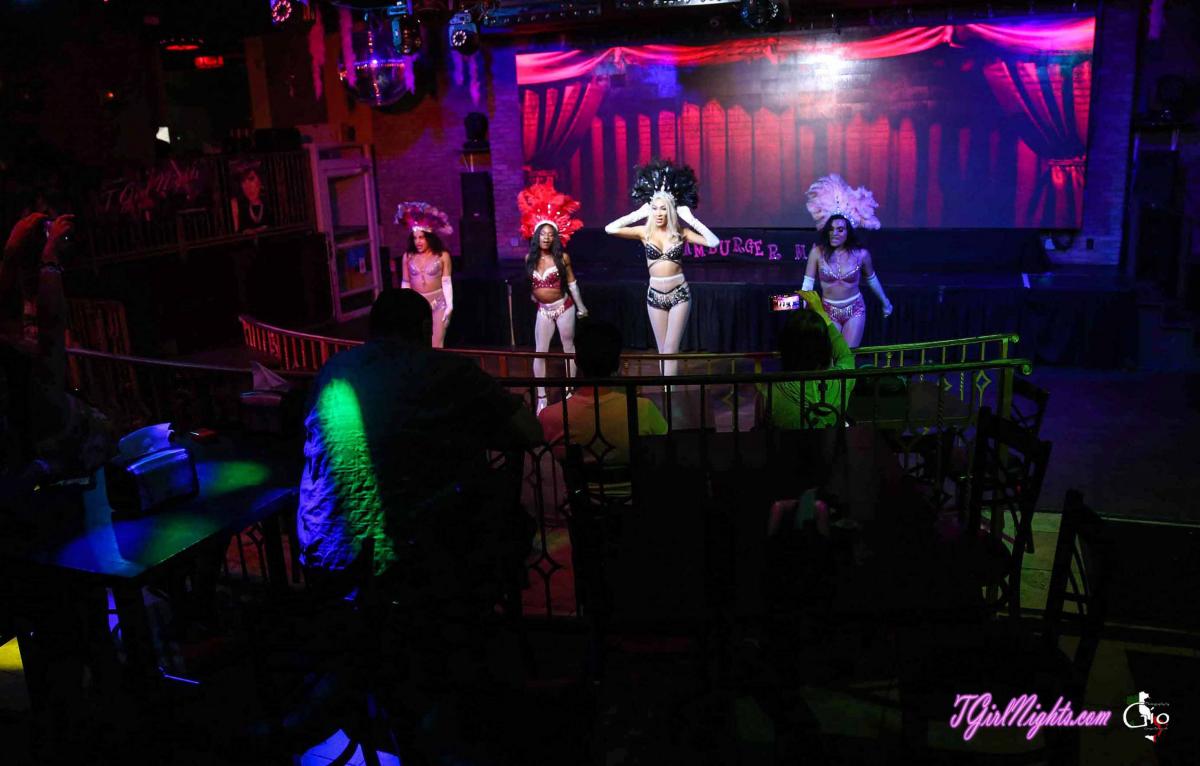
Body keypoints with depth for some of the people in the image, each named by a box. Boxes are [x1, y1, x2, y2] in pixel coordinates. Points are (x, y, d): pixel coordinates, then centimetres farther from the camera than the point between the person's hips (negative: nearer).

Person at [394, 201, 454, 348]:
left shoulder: (442, 255, -3)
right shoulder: (408, 256, 5)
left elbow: (446, 282, -3)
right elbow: (405, 283, 10)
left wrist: (449, 305, -8)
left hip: (438, 304, -2)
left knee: (435, 346, -3)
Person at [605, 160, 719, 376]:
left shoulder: (680, 233, -5)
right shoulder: (645, 232, -3)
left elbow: (713, 242, -13)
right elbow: (610, 229, -12)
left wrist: (690, 219, -12)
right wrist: (638, 213, -8)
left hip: (679, 294, -2)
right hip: (655, 296, 2)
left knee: (671, 349, -6)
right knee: (663, 350, 9)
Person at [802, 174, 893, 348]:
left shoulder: (861, 254, -11)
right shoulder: (818, 253, -14)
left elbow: (871, 279, 8)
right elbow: (807, 285, -12)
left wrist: (885, 302, 21)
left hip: (855, 311, 0)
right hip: (829, 311, 0)